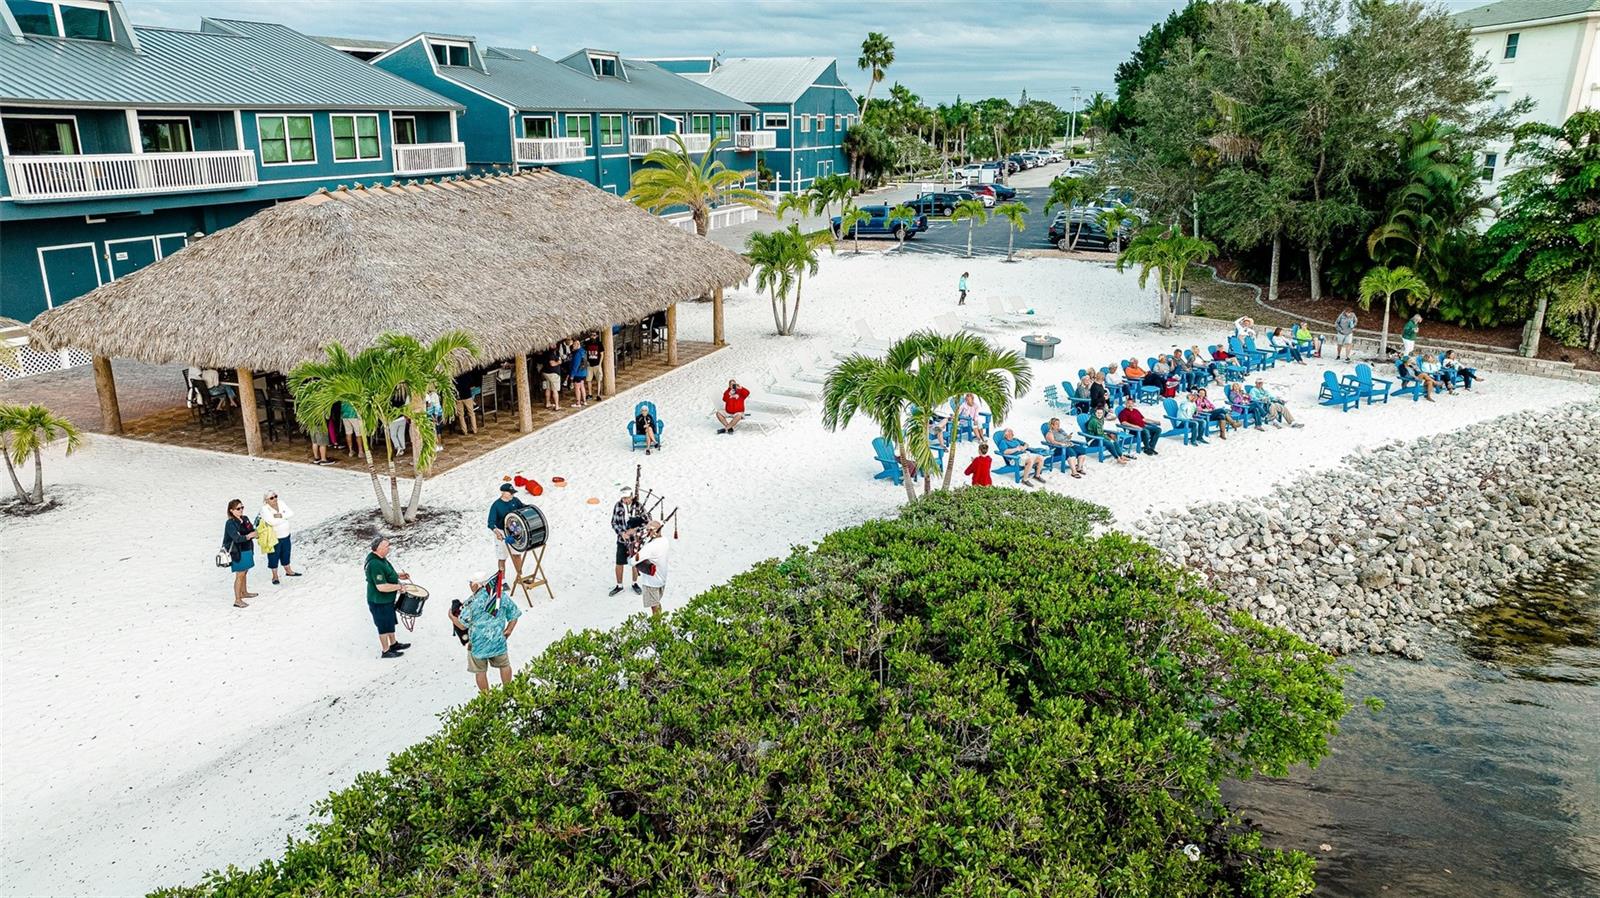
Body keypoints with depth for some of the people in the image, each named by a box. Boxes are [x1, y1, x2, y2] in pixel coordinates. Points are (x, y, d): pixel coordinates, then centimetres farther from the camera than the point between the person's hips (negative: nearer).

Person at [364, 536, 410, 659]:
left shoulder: (380, 558, 0)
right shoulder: (375, 564, -32)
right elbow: (382, 587, -35)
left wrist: (397, 575, 7)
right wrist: (399, 586, -23)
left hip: (387, 599, 10)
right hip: (379, 602, -10)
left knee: (390, 622, 25)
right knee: (384, 626, 9)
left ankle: (393, 644, 43)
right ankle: (385, 651, 26)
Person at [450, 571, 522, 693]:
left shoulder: (472, 602, -17)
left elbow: (462, 625, -13)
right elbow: (514, 614, 4)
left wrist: (452, 617, 6)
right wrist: (508, 630, 15)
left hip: (478, 643, -3)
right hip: (498, 640, 3)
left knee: (480, 671, 15)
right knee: (504, 665, 23)